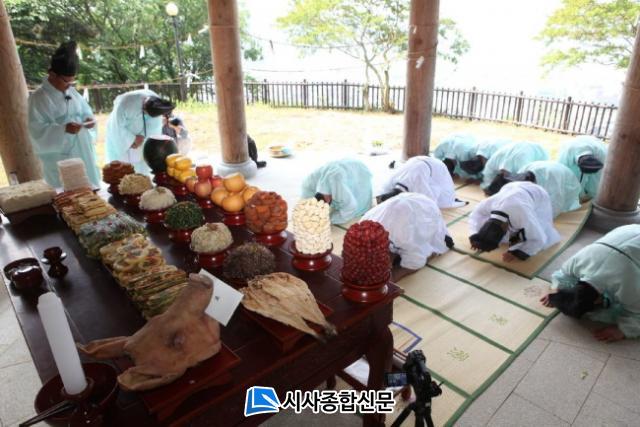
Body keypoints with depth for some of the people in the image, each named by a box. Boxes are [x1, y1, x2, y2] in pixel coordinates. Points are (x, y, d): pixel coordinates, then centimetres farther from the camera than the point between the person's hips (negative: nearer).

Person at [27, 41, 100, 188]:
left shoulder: (71, 91, 9)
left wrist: (89, 120, -5)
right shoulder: (38, 98, -10)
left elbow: (85, 111, 18)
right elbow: (37, 132, -15)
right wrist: (63, 129, -28)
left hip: (83, 154, 6)